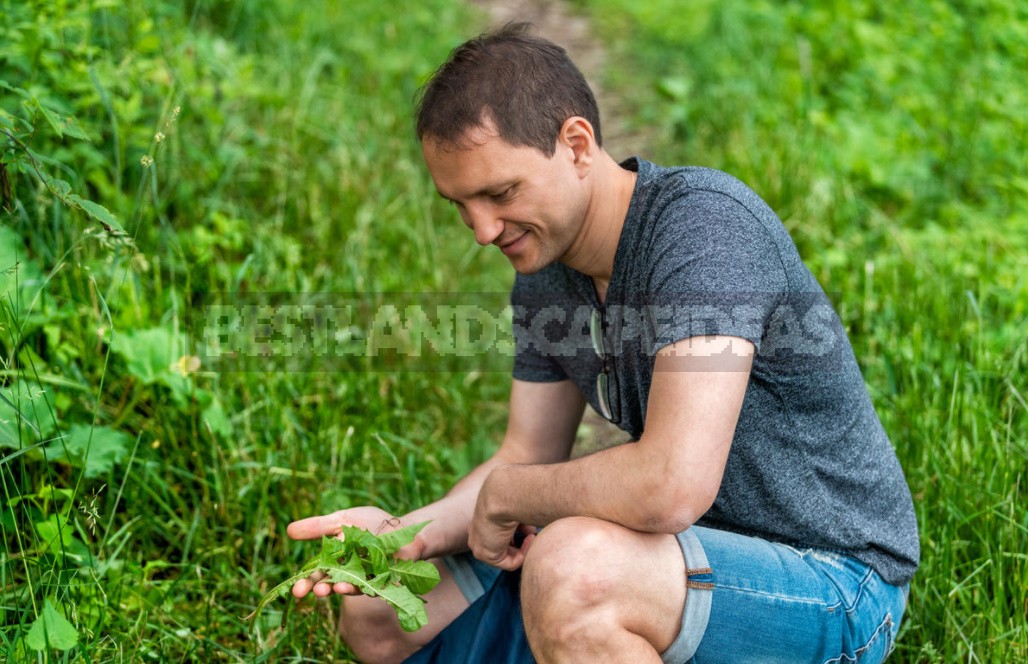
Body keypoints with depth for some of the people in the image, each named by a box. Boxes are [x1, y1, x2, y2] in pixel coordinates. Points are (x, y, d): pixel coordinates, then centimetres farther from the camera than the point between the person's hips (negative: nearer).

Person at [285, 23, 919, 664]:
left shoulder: (707, 222, -26)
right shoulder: (544, 274, 1)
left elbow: (673, 488, -37)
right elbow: (530, 457, 8)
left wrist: (503, 495, -18)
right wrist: (401, 533, -11)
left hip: (833, 586, -8)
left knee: (567, 570, -38)